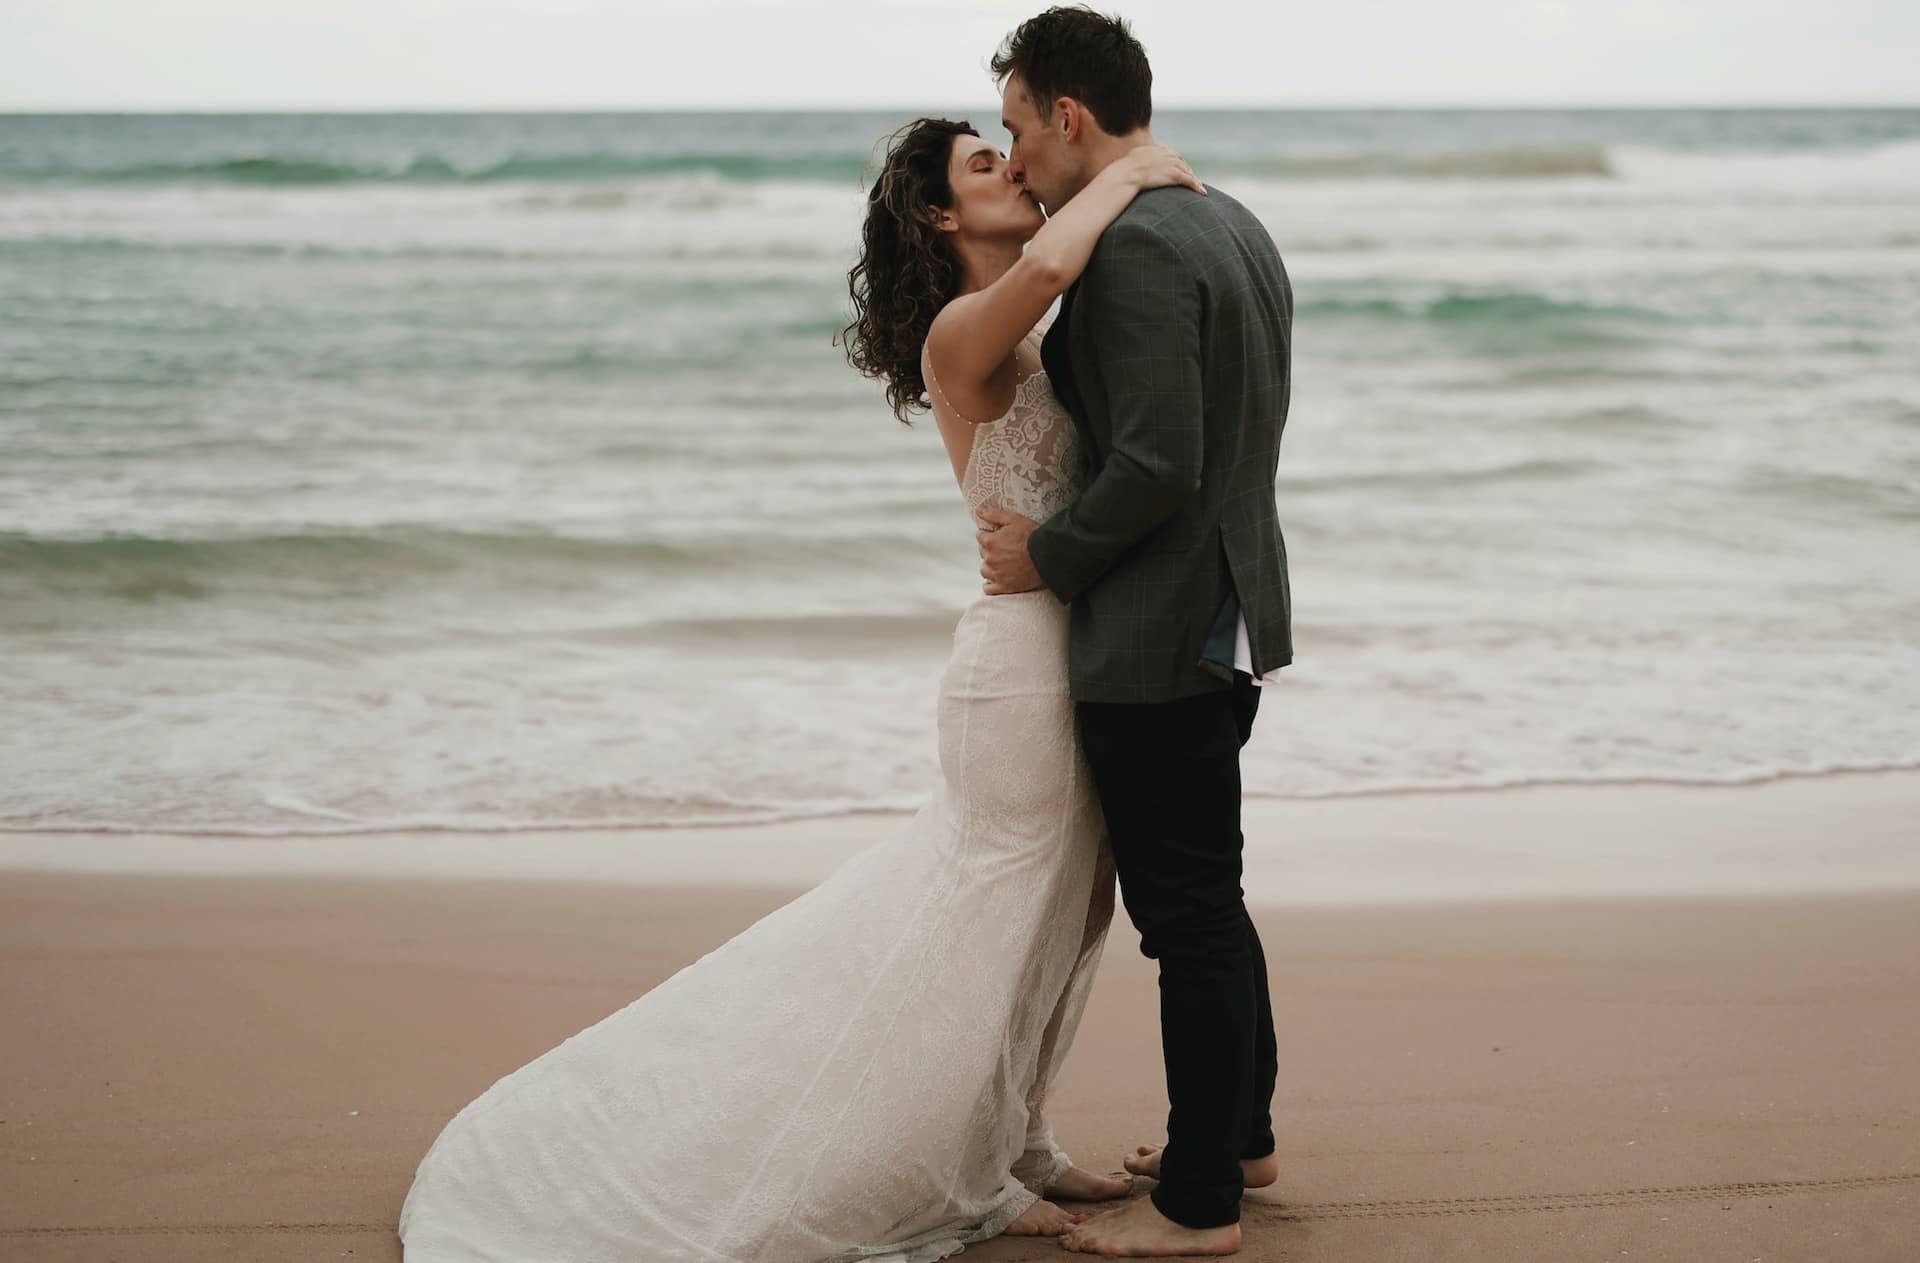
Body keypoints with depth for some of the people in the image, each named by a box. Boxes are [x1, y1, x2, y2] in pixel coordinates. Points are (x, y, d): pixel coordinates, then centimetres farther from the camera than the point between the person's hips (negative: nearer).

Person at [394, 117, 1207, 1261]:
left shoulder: (1044, 342, 12)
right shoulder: (960, 336, -17)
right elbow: (1043, 265, -37)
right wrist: (1129, 175, -22)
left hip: (1076, 663, 9)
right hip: (1025, 665, -9)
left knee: (1057, 924, 19)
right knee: (989, 932, 4)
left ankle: (1016, 1146, 35)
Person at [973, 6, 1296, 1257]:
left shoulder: (1134, 249, -20)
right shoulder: (1232, 225, 10)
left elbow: (1154, 467, -26)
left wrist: (1048, 555, -11)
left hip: (1162, 637, -10)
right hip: (1230, 612, 10)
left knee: (1186, 915, 0)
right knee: (1206, 896, 23)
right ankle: (1241, 1132, 37)